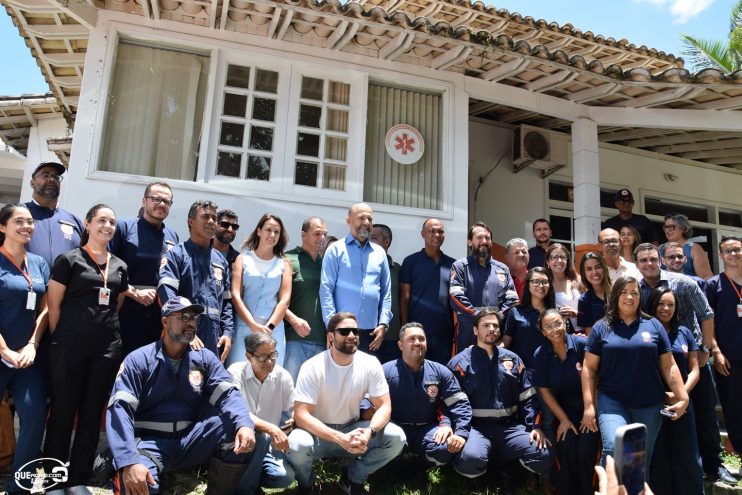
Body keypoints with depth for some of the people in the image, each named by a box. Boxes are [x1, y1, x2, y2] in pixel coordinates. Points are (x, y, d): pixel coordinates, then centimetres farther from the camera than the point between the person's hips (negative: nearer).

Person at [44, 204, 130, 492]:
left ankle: (78, 480, 21)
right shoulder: (69, 259, -1)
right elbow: (53, 304, -2)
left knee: (92, 413, 9)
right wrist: (61, 339, -1)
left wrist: (106, 329, 13)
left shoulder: (120, 267, 12)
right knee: (63, 411, 3)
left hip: (107, 348, 4)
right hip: (70, 347, -4)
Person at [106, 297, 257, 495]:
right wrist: (129, 462, -32)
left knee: (237, 427, -22)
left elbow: (227, 393, -8)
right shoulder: (138, 360, -5)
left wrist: (244, 424, -31)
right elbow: (120, 409, -16)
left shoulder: (205, 358, 4)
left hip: (189, 440, 3)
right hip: (149, 441, -3)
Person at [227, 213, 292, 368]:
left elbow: (284, 300, 3)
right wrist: (254, 325, -11)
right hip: (244, 327, -1)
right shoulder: (243, 258, 8)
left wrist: (269, 327, -9)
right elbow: (235, 295, -1)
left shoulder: (284, 263, 10)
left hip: (273, 330, 1)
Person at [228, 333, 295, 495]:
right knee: (260, 438, -34)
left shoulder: (283, 377, -4)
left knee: (285, 476, -21)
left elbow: (289, 414, 6)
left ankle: (247, 475, 9)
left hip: (268, 444, 3)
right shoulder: (235, 373, -15)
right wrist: (271, 429, -35)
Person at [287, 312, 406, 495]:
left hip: (352, 429, 3)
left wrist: (369, 432, -31)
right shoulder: (312, 367, -20)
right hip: (318, 432, -3)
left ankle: (353, 479, 7)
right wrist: (340, 439, -35)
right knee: (296, 444, -35)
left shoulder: (370, 363, -11)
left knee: (396, 437, -19)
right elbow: (301, 414, -24)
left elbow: (384, 406, -9)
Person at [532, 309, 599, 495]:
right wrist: (563, 419, -5)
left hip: (588, 408, -1)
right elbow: (545, 391, -2)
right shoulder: (540, 355, -6)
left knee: (586, 449, -20)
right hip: (564, 410, 1)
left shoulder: (582, 344, -14)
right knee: (565, 447, -19)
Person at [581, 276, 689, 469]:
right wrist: (589, 405, -5)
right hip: (612, 402, -2)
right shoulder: (601, 327, 3)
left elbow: (669, 366, 9)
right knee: (613, 450, -21)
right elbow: (589, 368, 1)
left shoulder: (653, 325, 7)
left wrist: (683, 398, 1)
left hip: (649, 405, 2)